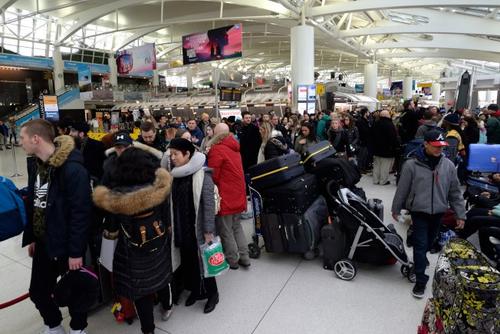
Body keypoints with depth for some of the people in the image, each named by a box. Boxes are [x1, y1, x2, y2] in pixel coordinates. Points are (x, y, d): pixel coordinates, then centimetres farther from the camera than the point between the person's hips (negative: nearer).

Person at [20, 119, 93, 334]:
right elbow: (31, 203, 10)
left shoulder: (73, 168, -23)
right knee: (38, 291, 18)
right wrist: (30, 236, 11)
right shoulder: (34, 163, 3)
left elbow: (81, 212, -23)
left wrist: (76, 251, -19)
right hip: (43, 242, 7)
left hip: (67, 245, -7)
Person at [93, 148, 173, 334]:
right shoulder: (159, 189, -19)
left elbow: (113, 228, -6)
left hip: (133, 252, -2)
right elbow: (167, 219, -6)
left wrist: (111, 232, 16)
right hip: (159, 245, 2)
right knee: (160, 276, 26)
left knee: (140, 289, 15)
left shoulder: (114, 197, -21)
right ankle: (166, 308, 50)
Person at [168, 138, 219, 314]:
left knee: (203, 262, 7)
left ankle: (212, 294, 28)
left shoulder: (202, 175, -16)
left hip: (197, 228, -6)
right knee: (187, 261, 15)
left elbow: (209, 204, -17)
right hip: (181, 228, 6)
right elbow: (174, 203, 10)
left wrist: (208, 230, -18)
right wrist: (173, 226, 10)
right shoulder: (175, 175, 4)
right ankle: (195, 290, 37)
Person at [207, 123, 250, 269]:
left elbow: (213, 176, -17)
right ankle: (244, 257, 25)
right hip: (238, 195, 8)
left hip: (225, 197, -7)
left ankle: (232, 260, 20)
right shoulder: (234, 147, 8)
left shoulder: (217, 149, -16)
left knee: (225, 231, 8)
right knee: (237, 227, 20)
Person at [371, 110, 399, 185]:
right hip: (387, 149, -7)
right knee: (385, 166, 2)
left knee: (376, 165, 13)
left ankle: (376, 180, 18)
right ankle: (383, 181, 7)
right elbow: (394, 137, -18)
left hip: (377, 148, 7)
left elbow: (373, 136, 14)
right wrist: (397, 145, -5)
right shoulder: (390, 125, -18)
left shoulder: (376, 124, 6)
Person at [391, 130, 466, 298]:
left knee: (429, 242, 18)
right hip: (419, 211, -3)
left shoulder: (448, 165, -1)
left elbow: (455, 192, 5)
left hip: (438, 212, 4)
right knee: (420, 244, -3)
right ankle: (421, 279, 5)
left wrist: (460, 214, 4)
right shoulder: (412, 164, -12)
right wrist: (396, 209, 4)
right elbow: (402, 189, -3)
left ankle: (421, 259, 46)